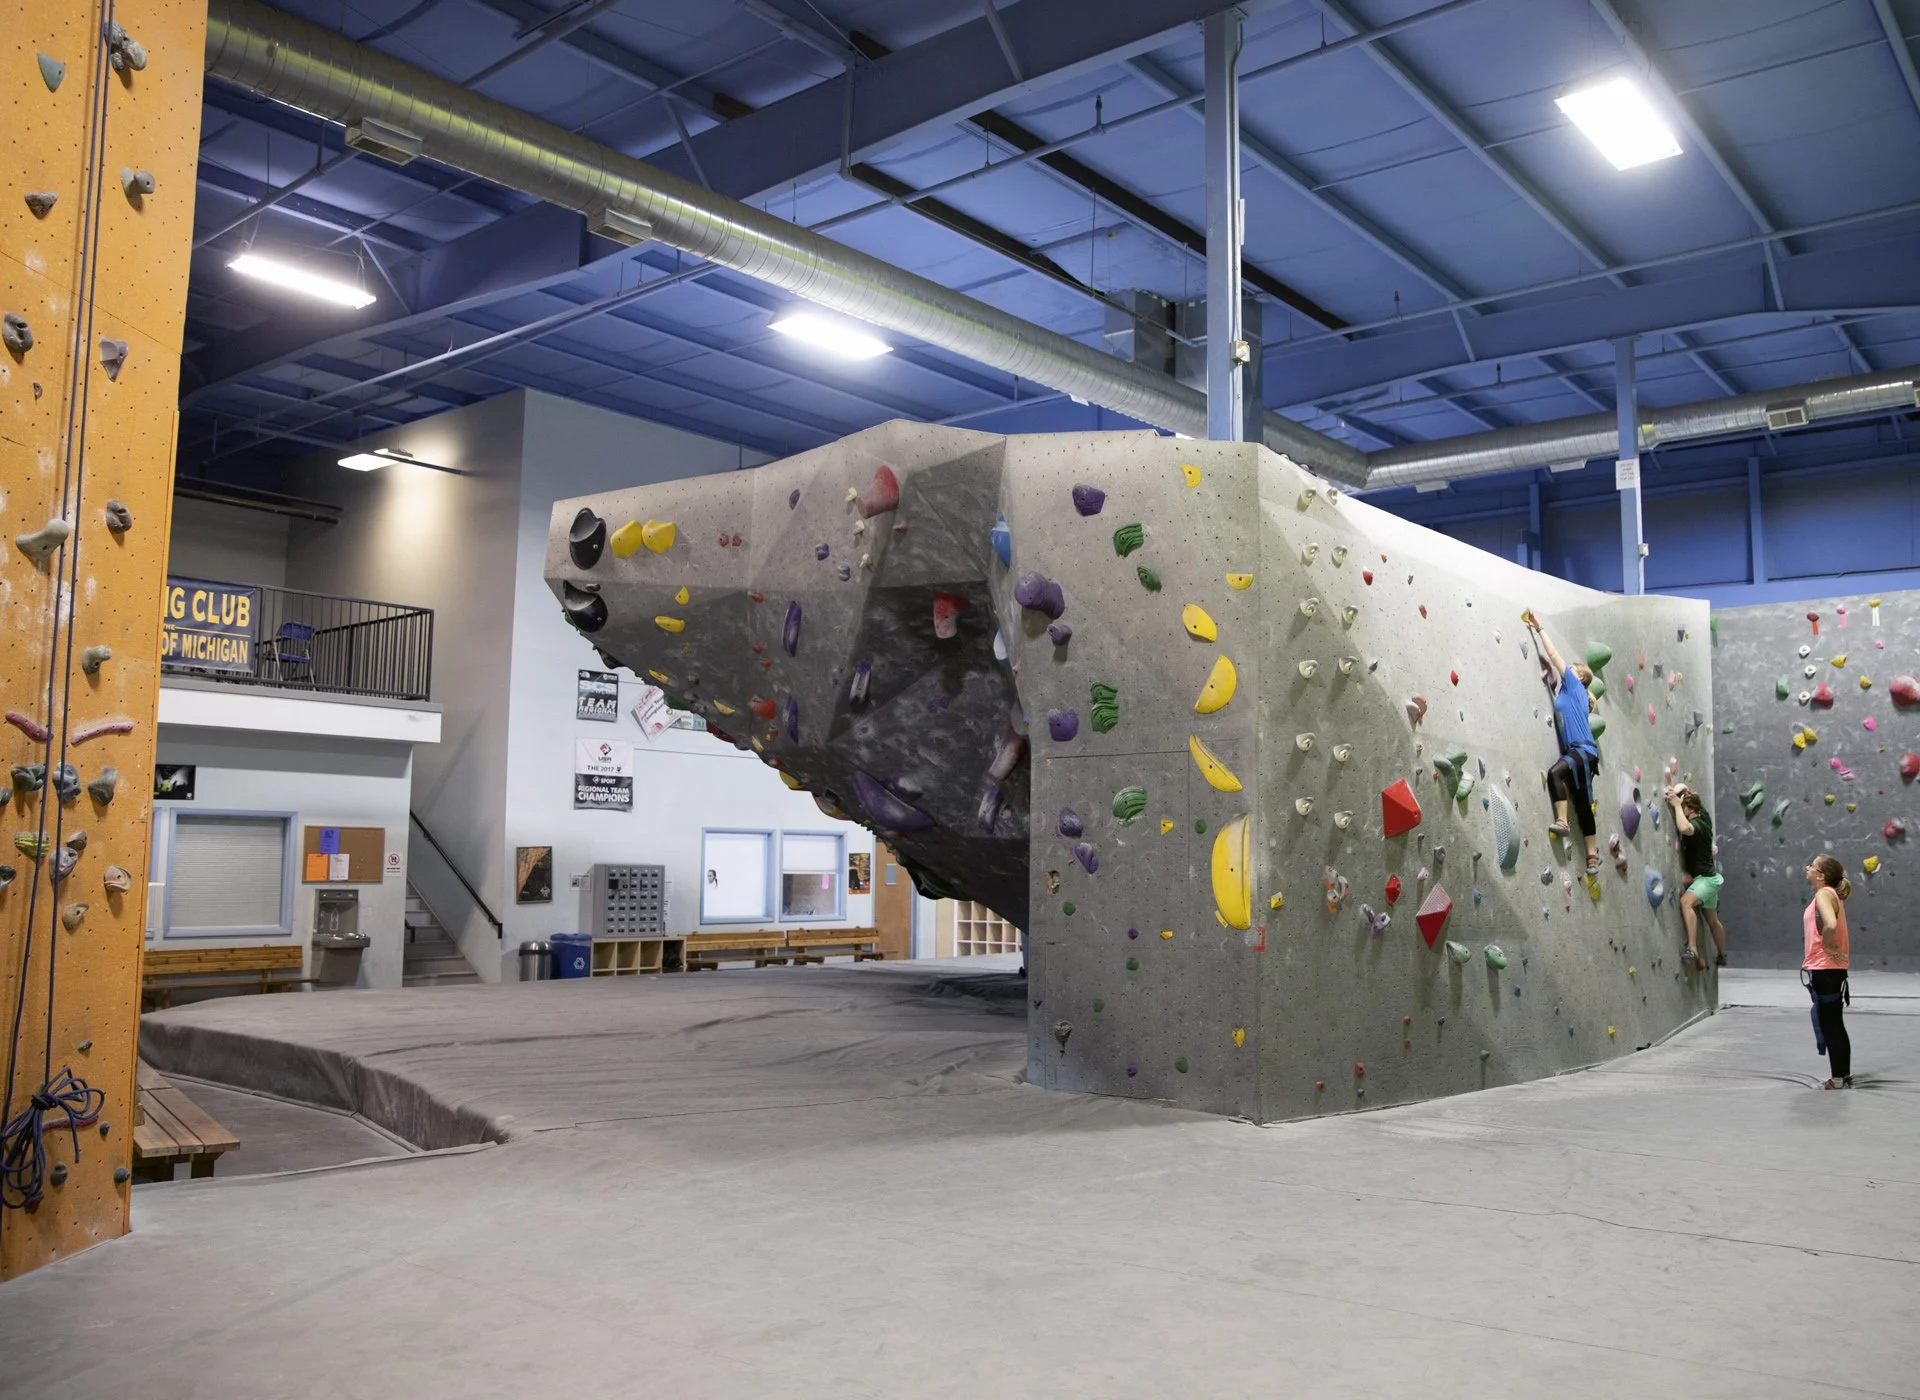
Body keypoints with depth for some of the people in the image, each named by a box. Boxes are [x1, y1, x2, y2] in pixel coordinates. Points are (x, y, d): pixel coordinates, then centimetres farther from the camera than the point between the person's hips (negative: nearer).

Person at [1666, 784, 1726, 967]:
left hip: (1705, 878, -10)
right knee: (1712, 920, 23)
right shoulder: (1703, 815, 3)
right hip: (1707, 877, 10)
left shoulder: (1698, 824, -21)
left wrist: (1677, 805, -34)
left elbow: (1684, 828, -47)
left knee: (1686, 901, -34)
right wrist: (1675, 792, -9)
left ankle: (1692, 949, -40)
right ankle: (1721, 956, 39)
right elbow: (1683, 787, 13)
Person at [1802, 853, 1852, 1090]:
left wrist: (1827, 946, -18)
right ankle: (1844, 1075, 24)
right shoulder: (1831, 894, 13)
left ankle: (1838, 1079, 5)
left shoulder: (1824, 894, -16)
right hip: (1831, 970, 10)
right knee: (1834, 1024, 16)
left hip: (1824, 970, -10)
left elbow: (1830, 924, -33)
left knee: (1829, 1024, -1)